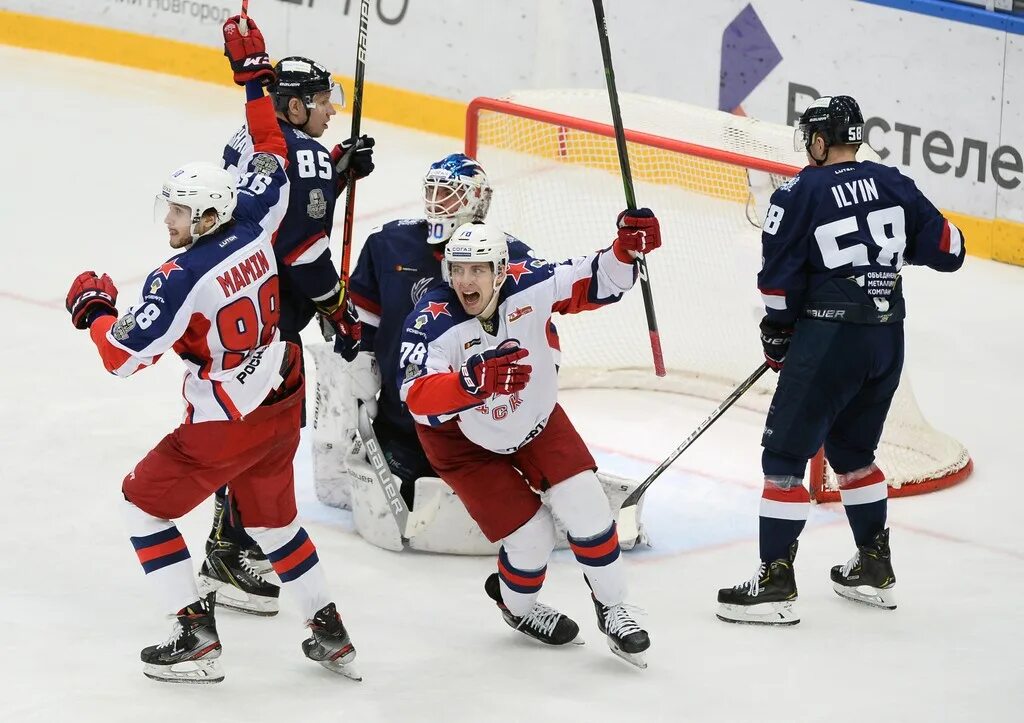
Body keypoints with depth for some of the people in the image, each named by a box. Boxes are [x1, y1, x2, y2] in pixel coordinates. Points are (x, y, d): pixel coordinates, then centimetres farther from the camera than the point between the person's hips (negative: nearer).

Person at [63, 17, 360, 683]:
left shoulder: (179, 280, -24)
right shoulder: (253, 225, -5)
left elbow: (122, 355, -22)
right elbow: (271, 160, 13)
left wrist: (94, 308, -2)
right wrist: (253, 77, 18)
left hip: (223, 427, -7)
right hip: (283, 403, 7)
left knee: (145, 499, 11)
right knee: (271, 515, 26)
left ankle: (198, 639, 7)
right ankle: (332, 634, 28)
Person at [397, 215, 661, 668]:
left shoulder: (528, 287, -24)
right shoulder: (433, 322, -33)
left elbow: (594, 284, -13)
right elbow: (418, 400, -45)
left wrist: (625, 251, -33)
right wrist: (474, 381, -61)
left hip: (535, 419, 3)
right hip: (464, 440, -3)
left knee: (584, 505, -9)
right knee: (531, 538, -5)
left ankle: (612, 609, 12)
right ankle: (516, 606, 29)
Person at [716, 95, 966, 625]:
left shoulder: (799, 194, -7)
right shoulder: (895, 186, 5)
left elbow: (779, 280, -6)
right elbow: (948, 250, 6)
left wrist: (777, 340, 9)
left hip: (829, 338, -6)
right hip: (887, 341, 6)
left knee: (785, 453, -1)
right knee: (852, 449, 23)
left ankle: (775, 581, -4)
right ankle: (874, 568, 28)